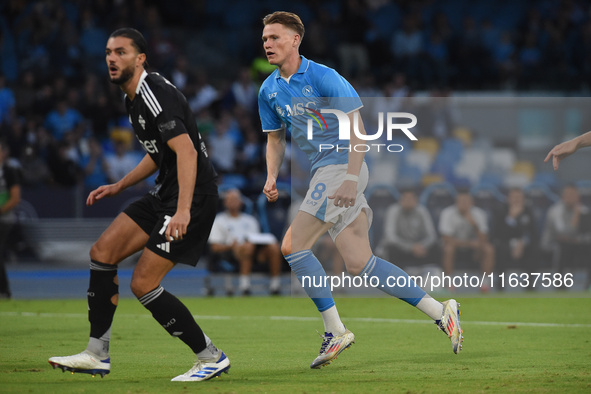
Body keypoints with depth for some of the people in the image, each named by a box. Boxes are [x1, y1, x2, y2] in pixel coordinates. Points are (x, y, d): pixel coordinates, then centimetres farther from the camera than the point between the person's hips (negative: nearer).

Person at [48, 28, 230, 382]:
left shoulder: (155, 93, -18)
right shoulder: (134, 99, 15)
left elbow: (186, 151, -29)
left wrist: (183, 210, -37)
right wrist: (119, 187, 26)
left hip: (194, 194, -10)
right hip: (165, 194, 10)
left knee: (143, 283, -11)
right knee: (102, 252, 5)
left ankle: (212, 358, 0)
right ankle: (97, 355, 10)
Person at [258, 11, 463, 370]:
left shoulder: (323, 78, -12)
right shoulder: (269, 91, 10)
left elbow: (356, 128, -15)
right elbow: (275, 138, 22)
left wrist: (351, 178, -23)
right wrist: (272, 177, 5)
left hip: (341, 167, -8)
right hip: (324, 172, 8)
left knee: (293, 246, -14)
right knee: (359, 263, 4)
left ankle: (335, 331, -5)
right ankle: (441, 312, 9)